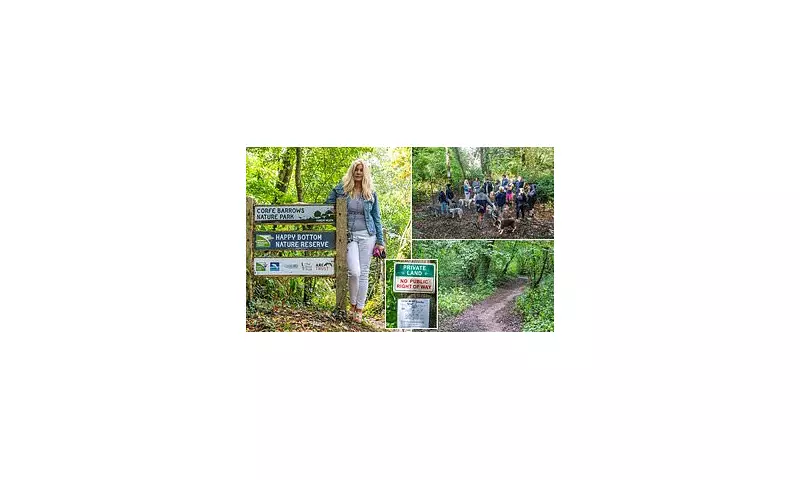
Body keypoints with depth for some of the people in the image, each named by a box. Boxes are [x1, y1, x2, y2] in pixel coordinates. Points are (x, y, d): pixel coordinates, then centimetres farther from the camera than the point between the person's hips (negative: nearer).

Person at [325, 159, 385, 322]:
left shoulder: (371, 194, 7)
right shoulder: (341, 189, 2)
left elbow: (376, 218, 9)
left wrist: (380, 241, 6)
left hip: (367, 235, 2)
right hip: (349, 236, -2)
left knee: (364, 272, 3)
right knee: (354, 271, -14)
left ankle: (359, 308, 13)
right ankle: (352, 303, 10)